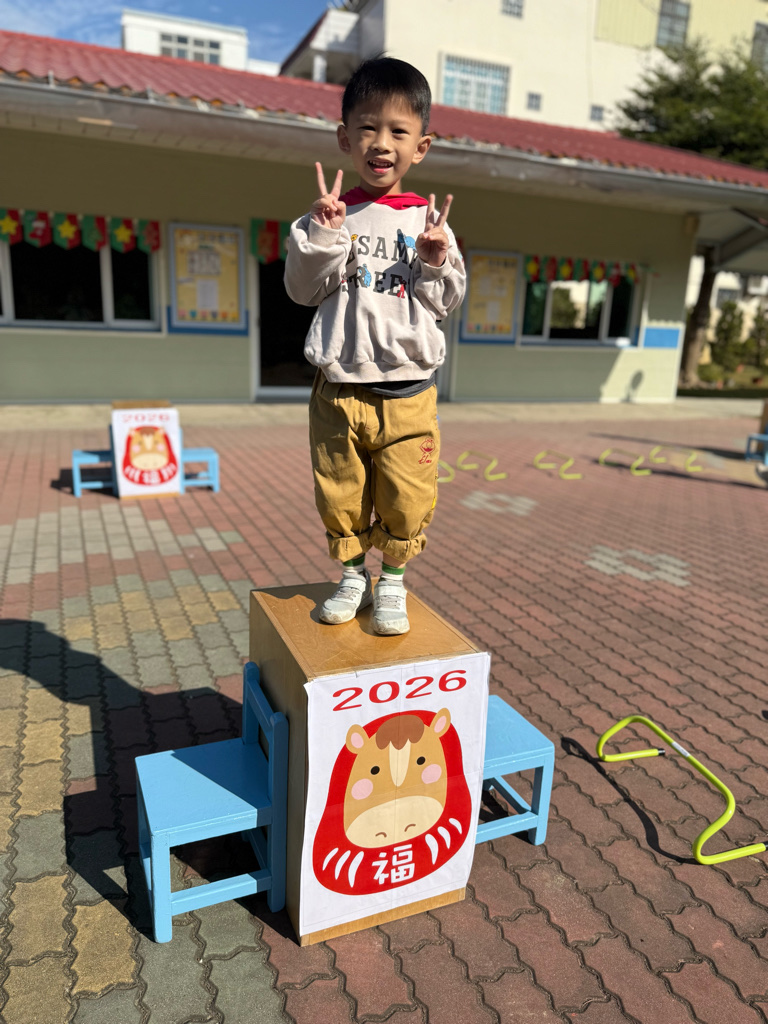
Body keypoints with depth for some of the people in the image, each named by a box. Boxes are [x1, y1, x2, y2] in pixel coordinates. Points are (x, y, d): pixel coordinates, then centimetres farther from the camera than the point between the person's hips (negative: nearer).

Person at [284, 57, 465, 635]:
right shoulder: (330, 215, 2)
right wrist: (323, 234, -15)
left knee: (405, 499, 5)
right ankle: (352, 577, 32)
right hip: (339, 388, 0)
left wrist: (436, 262, -13)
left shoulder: (428, 221, 4)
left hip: (408, 391, 0)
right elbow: (302, 289, -2)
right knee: (339, 494, 10)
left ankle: (392, 583, 27)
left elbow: (447, 302, 6)